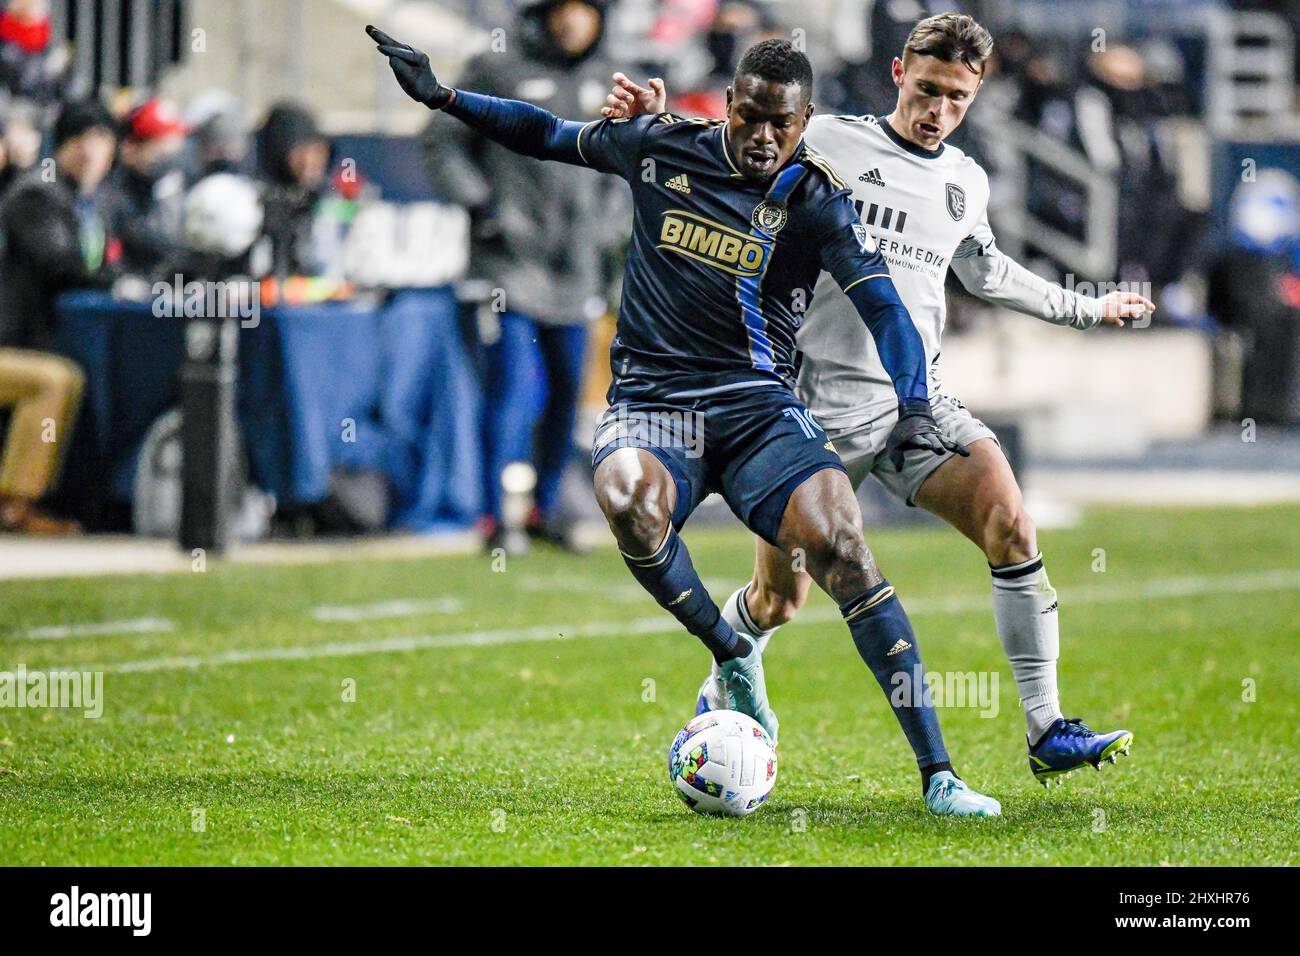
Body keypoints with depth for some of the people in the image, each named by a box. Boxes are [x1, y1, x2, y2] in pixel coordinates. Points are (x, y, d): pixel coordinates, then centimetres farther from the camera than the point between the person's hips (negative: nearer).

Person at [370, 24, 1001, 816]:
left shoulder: (815, 200, -2)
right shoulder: (662, 147, 4)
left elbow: (884, 306, -10)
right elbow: (551, 135, 19)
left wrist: (915, 409, -26)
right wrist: (443, 96, 12)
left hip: (759, 405, -1)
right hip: (651, 401, 1)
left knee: (841, 542, -23)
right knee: (627, 499, -35)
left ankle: (938, 774, -20)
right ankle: (733, 659, -7)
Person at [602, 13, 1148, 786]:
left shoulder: (967, 184, 13)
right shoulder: (827, 144, -3)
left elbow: (986, 273, 33)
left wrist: (1087, 310, 39)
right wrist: (653, 129, -17)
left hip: (918, 401, 4)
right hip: (821, 402, -4)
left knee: (1010, 522, -19)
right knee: (779, 601, -1)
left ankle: (1047, 731, -17)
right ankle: (718, 700, 33)